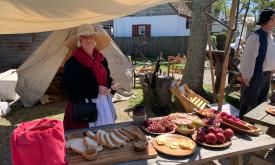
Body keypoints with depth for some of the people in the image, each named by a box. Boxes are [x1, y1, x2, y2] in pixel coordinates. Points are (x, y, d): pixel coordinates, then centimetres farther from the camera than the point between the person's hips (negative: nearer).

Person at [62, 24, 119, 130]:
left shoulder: (101, 59, 7)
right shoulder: (72, 62, -11)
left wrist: (111, 83, -4)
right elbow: (69, 85, -17)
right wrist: (96, 89, -20)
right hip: (83, 107, -5)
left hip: (103, 104, 6)